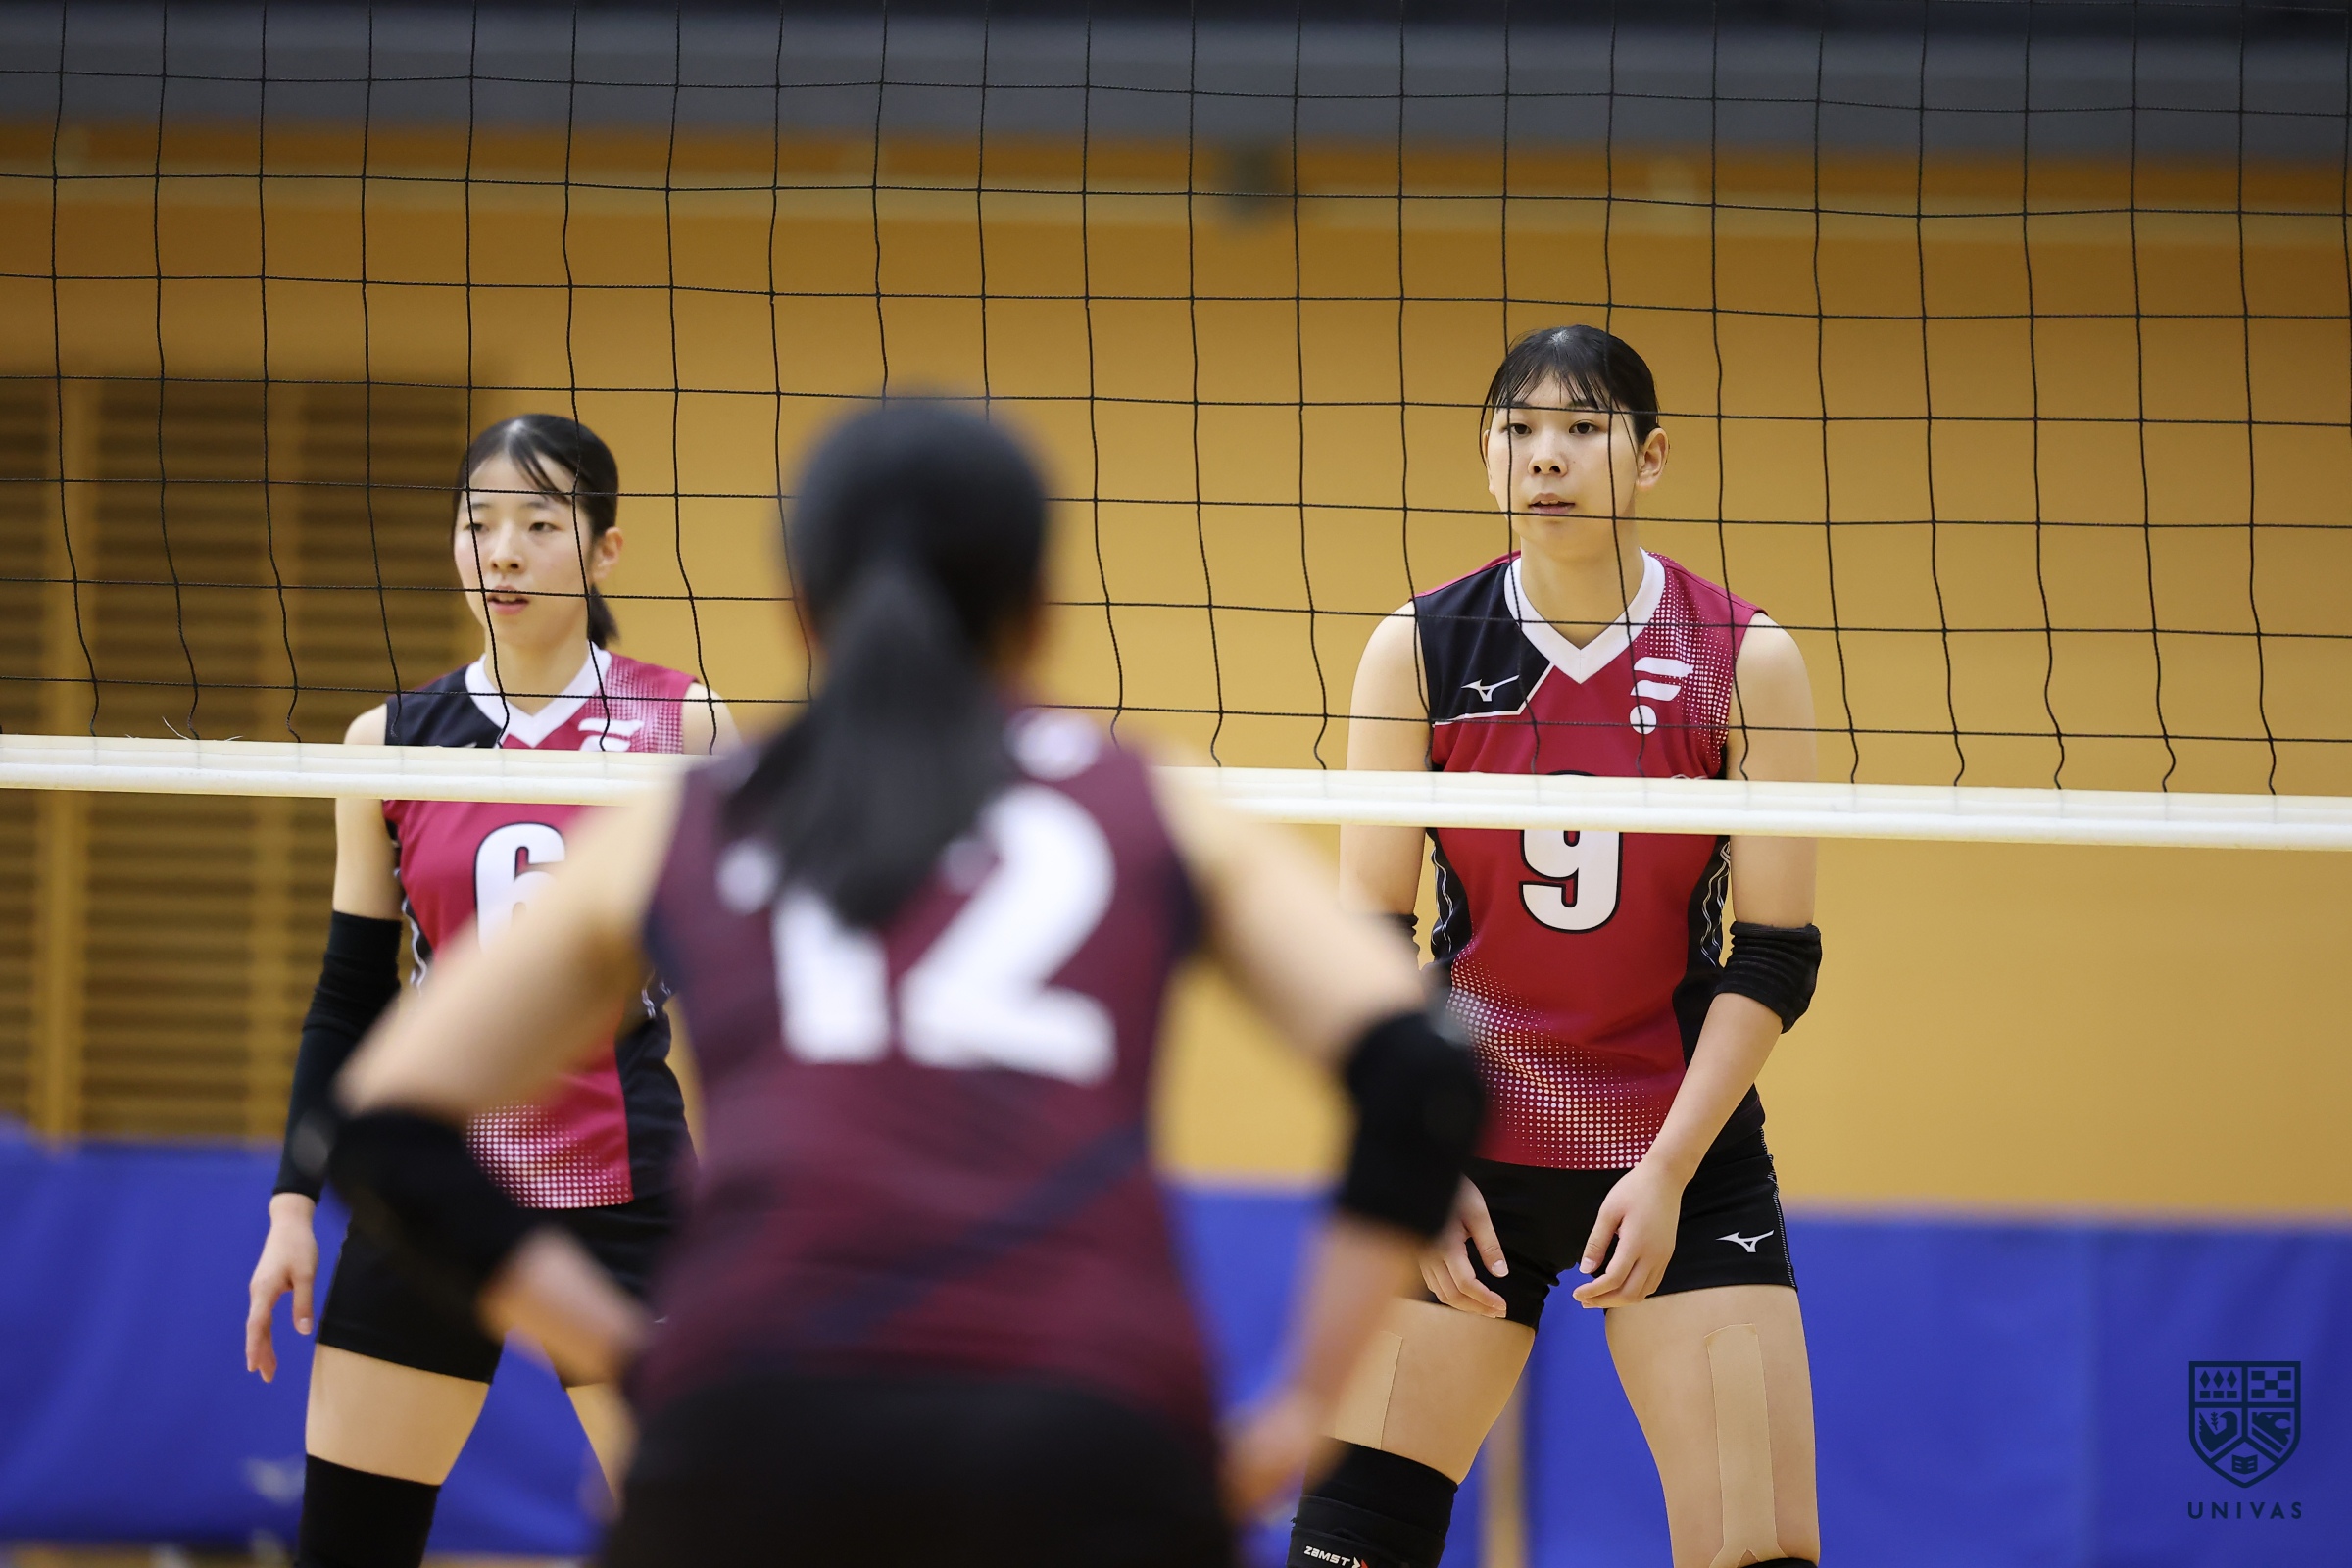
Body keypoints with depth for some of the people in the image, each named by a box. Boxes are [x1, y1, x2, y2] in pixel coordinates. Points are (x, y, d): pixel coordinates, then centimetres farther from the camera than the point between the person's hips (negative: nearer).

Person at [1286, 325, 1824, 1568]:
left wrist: (1668, 1170, -12)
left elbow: (1774, 954, -4)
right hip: (1468, 1149, 0)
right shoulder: (1419, 651, -2)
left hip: (1683, 1156, 0)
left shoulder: (1746, 660, -4)